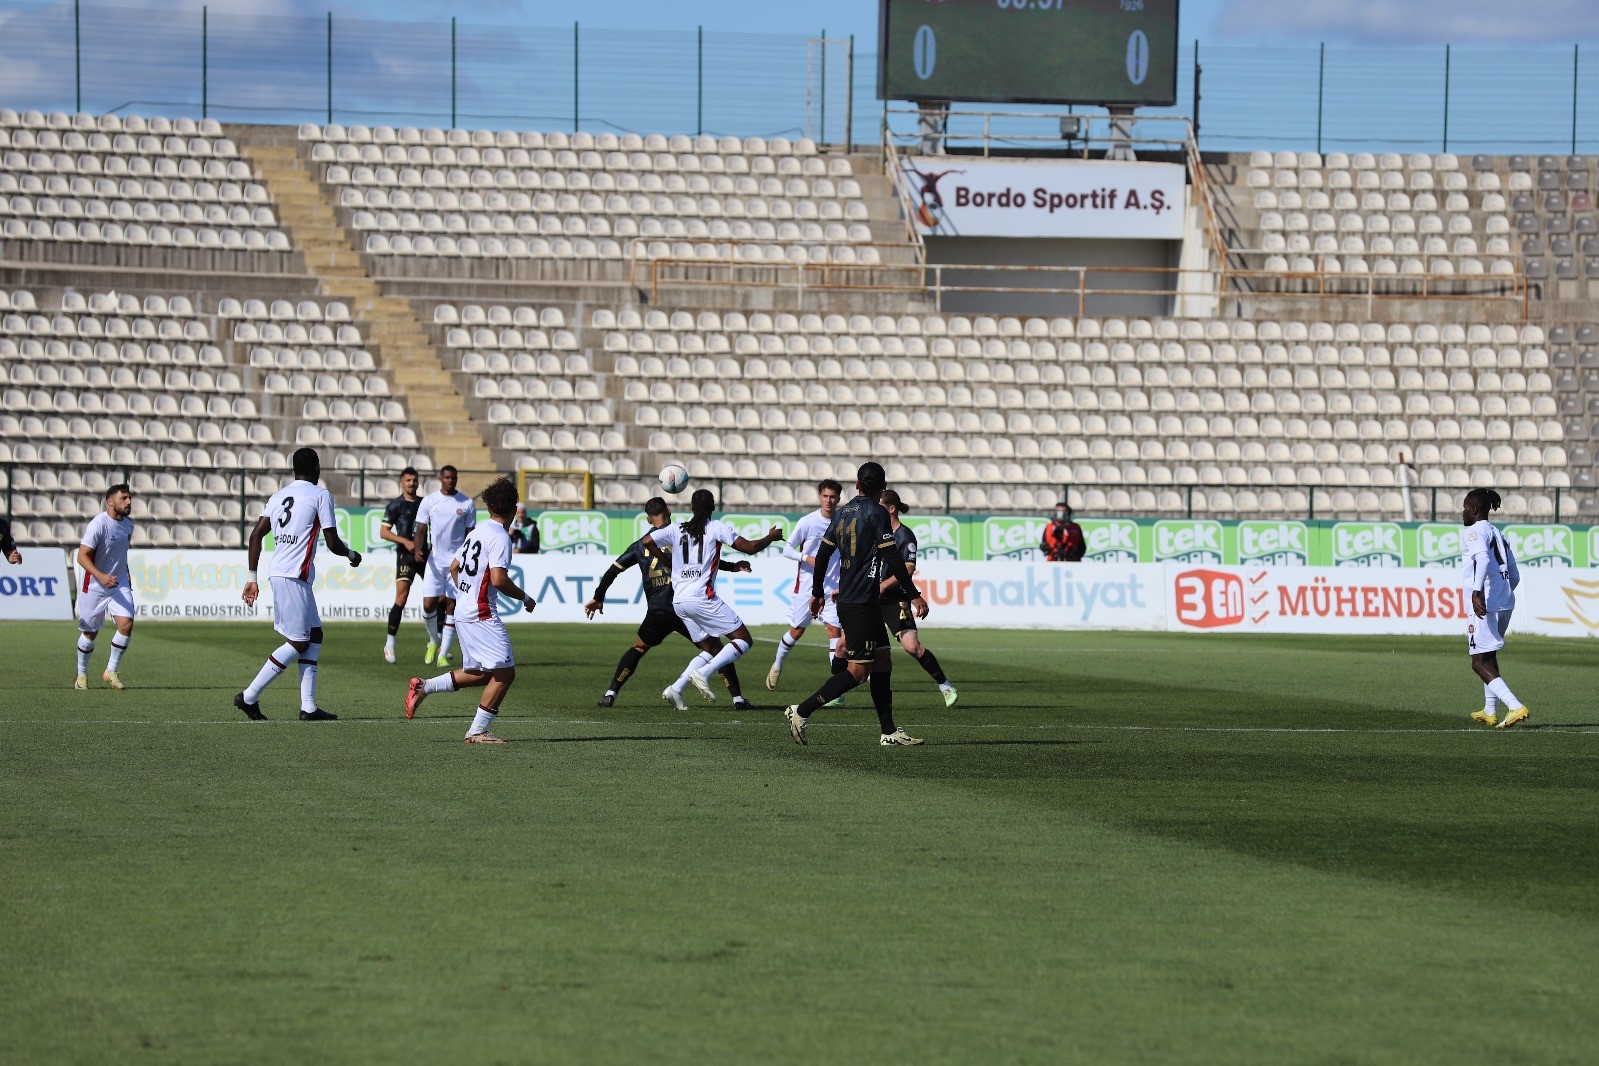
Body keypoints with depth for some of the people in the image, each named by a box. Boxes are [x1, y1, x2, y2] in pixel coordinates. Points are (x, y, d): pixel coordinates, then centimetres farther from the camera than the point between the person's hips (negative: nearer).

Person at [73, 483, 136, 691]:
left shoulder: (127, 524, 5)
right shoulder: (98, 524, -19)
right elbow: (82, 556, -22)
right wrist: (101, 576, -35)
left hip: (120, 585, 5)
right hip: (94, 587, -5)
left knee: (126, 624, -14)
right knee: (90, 633, 5)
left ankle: (111, 672, 1)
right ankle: (82, 675, 27)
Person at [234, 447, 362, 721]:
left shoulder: (279, 496, 17)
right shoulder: (320, 495, -3)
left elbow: (256, 535, 11)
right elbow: (332, 543, -5)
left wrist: (252, 577, 14)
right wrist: (351, 554, 16)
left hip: (278, 573, 8)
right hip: (294, 576, -8)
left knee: (314, 636, 12)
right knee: (298, 643, -4)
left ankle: (308, 706, 6)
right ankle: (249, 697, -6)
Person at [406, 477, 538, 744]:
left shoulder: (476, 533, 14)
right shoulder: (500, 538, -13)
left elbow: (454, 566, 24)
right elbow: (499, 579, -22)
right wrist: (524, 598, -7)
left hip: (463, 610, 9)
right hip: (481, 614, -9)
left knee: (481, 674, 16)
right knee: (504, 672, -8)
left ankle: (423, 687, 13)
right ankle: (478, 731, -8)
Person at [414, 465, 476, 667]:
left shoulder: (467, 503, 3)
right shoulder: (429, 501, 3)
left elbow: (470, 534, 7)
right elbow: (421, 530, 2)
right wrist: (418, 549, -18)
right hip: (434, 560, 0)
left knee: (452, 605, -3)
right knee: (428, 604, -6)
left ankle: (443, 654, 2)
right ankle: (434, 641, 22)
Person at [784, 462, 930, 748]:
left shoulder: (843, 513, 12)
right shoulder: (876, 513, -11)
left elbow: (822, 554, 16)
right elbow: (892, 559, -16)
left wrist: (816, 593, 27)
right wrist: (914, 595, -11)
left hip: (847, 600, 9)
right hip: (862, 604, -9)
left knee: (883, 663, 10)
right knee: (858, 672, -7)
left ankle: (889, 732, 8)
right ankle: (802, 711, -8)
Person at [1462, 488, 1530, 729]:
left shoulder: (1474, 532, -4)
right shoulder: (1498, 535, 22)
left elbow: (1482, 557, -24)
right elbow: (1515, 576, 23)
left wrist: (1477, 591, -34)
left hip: (1484, 604, -9)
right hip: (1505, 604, 9)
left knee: (1480, 664, -8)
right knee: (1488, 657, 26)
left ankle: (1516, 707, -23)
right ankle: (1490, 711, 34)